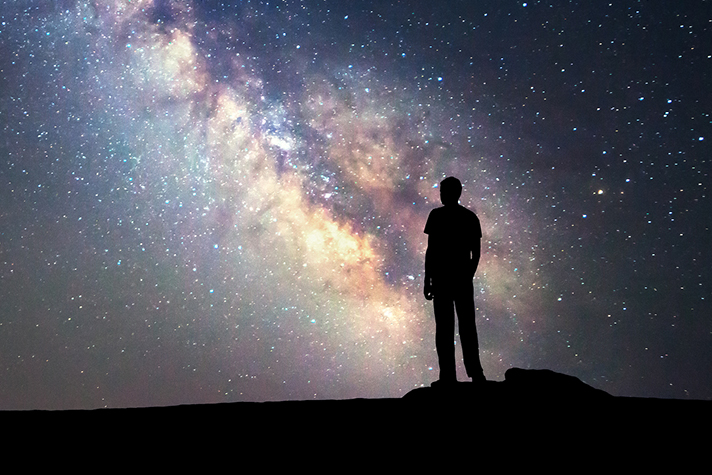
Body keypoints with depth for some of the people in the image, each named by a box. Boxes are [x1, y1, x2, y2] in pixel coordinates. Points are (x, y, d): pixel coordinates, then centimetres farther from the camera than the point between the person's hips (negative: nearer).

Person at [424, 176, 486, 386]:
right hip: (463, 277, 4)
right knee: (467, 326, 8)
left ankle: (448, 375, -5)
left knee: (444, 327, -2)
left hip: (442, 276, -4)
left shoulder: (437, 215, -5)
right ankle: (475, 373, 5)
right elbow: (476, 252, 9)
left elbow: (431, 249, -9)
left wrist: (427, 279, -6)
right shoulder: (471, 217, 9)